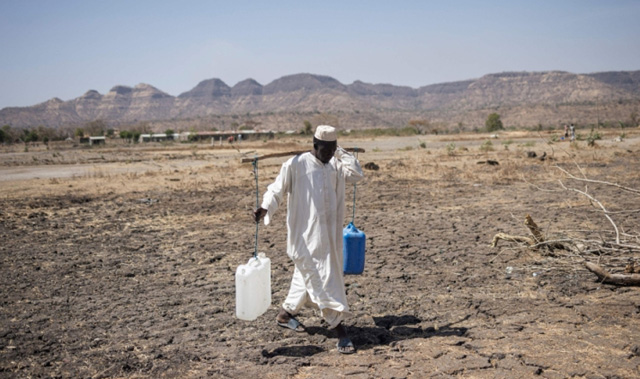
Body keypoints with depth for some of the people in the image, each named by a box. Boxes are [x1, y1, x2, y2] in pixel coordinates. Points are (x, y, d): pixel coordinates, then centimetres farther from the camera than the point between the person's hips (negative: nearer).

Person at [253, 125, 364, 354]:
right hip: (306, 236, -7)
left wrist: (340, 153, -2)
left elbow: (356, 174, -3)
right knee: (323, 279, -8)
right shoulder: (295, 165, -10)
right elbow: (276, 190, -9)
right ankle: (341, 333, -4)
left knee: (307, 276, 19)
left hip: (328, 236, 7)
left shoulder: (335, 166, 9)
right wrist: (265, 208, -27)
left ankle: (285, 314, 38)